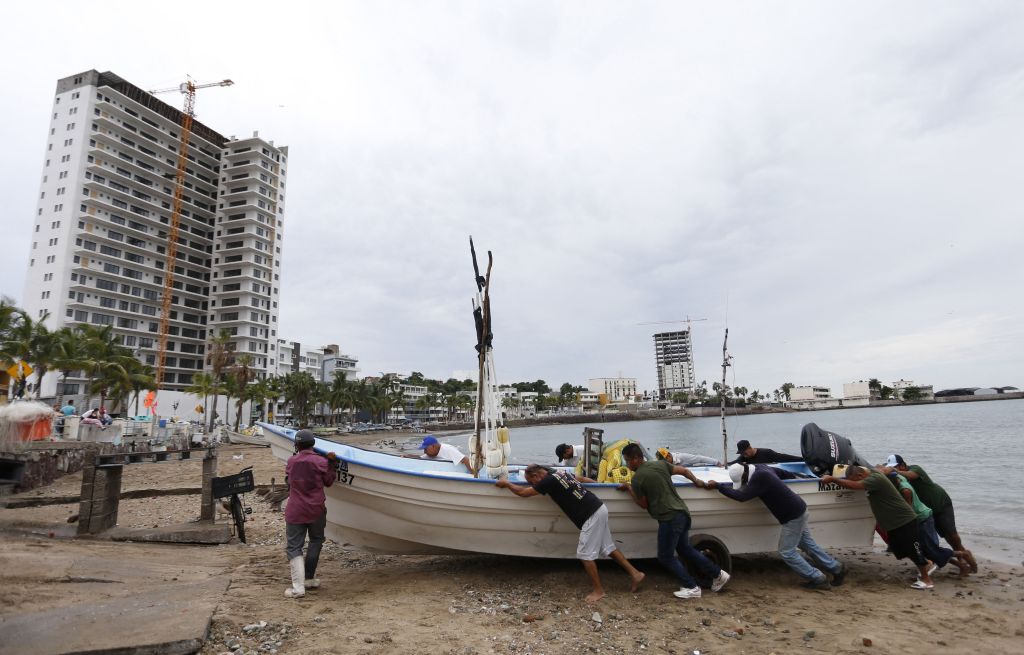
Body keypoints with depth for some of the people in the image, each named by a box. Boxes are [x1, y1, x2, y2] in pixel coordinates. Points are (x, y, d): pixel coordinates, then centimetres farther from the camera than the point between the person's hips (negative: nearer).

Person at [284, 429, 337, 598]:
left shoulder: (291, 461, 1)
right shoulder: (321, 461, -7)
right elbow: (329, 481, 3)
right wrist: (330, 464, 5)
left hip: (295, 511, 1)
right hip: (316, 510, 0)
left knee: (293, 547, 5)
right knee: (316, 541, 20)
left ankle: (298, 587, -3)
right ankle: (309, 579, 24)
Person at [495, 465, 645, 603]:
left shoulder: (549, 481, -14)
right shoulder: (560, 472, 12)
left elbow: (523, 492, -6)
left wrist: (506, 483, 9)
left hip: (591, 515, -9)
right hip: (599, 508, 9)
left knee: (585, 554, 1)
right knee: (608, 548, 19)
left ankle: (598, 590, 10)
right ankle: (635, 574, 24)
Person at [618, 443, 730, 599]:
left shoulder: (637, 479, -12)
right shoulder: (660, 463, 7)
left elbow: (644, 504, -1)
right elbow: (684, 470, 14)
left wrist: (629, 489, 9)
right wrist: (696, 481, 32)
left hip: (669, 518, -8)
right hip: (683, 513, 8)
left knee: (665, 557, 7)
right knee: (684, 548, 25)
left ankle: (692, 588, 10)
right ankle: (717, 574, 29)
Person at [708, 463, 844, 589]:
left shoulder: (759, 478, -29)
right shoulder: (760, 467, 0)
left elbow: (742, 496, -33)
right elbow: (781, 471, 19)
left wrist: (717, 486, -28)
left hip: (792, 516, -10)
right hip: (798, 511, 10)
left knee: (786, 552, 1)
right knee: (808, 544, 22)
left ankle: (818, 579, 10)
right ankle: (837, 569, 33)